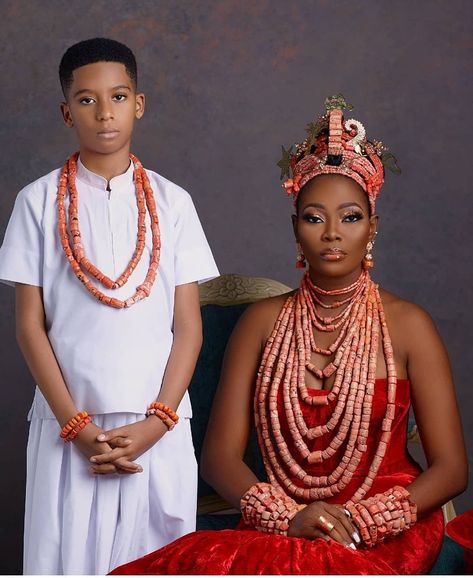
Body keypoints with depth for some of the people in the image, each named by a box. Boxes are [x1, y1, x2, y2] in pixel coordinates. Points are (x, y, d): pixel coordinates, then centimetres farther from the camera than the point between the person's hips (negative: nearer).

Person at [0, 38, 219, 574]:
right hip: (68, 425, -1)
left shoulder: (171, 202, 5)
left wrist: (155, 423, -8)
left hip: (157, 427, 1)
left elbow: (188, 326, 3)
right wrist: (75, 425, -8)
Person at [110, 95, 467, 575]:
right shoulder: (263, 321, 9)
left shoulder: (408, 325, 3)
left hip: (385, 536, -3)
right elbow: (219, 455, 3)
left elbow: (450, 468, 0)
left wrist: (359, 521, -14)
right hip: (285, 530, 3)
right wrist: (287, 518, -14)